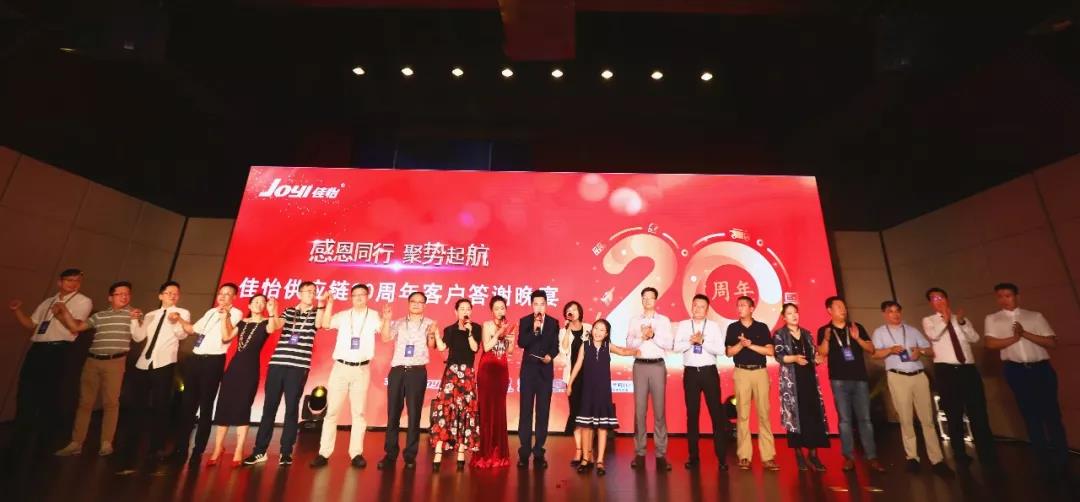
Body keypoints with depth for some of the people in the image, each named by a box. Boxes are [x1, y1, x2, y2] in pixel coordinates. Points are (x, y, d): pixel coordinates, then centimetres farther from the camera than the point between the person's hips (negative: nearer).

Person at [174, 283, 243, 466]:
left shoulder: (235, 314, -5)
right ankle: (181, 448, 21)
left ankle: (198, 451, 9)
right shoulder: (211, 312, 18)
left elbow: (226, 337, -16)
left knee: (205, 407, 0)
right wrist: (179, 319, 12)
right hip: (195, 358, 7)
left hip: (213, 361, -6)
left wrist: (225, 316, -22)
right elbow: (192, 330, 25)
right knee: (187, 404, 10)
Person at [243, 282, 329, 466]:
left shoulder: (315, 313, 7)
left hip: (299, 367, -2)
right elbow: (272, 328, 0)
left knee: (292, 409, 2)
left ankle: (286, 452, 11)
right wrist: (272, 313, -19)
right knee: (269, 407, 7)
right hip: (277, 364, 2)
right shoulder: (289, 311, 13)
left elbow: (318, 324, -15)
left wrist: (321, 305, -30)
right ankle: (260, 450, 17)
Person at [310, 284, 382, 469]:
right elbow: (326, 324, -11)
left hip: (362, 369, -1)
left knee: (358, 412, 5)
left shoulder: (374, 316, 2)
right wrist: (329, 304, -23)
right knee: (332, 410, 4)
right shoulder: (343, 315, 6)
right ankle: (324, 453, 12)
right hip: (340, 367, 1)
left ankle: (356, 453, 11)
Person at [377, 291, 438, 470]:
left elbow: (432, 346, -7)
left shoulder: (429, 323, 6)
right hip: (397, 370, 2)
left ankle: (410, 455, 12)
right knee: (393, 413, 4)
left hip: (417, 372, -2)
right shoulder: (398, 323, 12)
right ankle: (390, 454, 15)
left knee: (414, 414, 3)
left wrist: (431, 335, -28)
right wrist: (386, 319, -15)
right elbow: (385, 338, -3)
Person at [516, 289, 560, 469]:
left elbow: (556, 346, 3)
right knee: (525, 411, 3)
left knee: (543, 412, 6)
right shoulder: (524, 321, -1)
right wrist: (534, 330, -23)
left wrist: (550, 355, -16)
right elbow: (521, 343, -13)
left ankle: (539, 452, 15)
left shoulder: (553, 322, 4)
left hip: (546, 371, 1)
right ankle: (524, 452, 11)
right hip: (528, 370, -1)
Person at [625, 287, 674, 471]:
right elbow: (629, 344, 1)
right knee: (640, 409, 3)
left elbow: (668, 344, -3)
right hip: (640, 366, 1)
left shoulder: (664, 320, 6)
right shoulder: (634, 320, 9)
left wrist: (653, 335, -16)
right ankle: (639, 452, 10)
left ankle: (661, 454, 8)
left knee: (659, 410, 1)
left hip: (657, 366, -1)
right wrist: (642, 337, -15)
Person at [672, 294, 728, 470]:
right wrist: (692, 340, -17)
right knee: (692, 414, 8)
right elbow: (676, 347, -5)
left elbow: (720, 350, -7)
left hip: (709, 372, -1)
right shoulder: (683, 325, 5)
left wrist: (703, 341, -17)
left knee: (717, 413, 2)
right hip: (690, 373, 1)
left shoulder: (714, 326, 3)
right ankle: (694, 457, 20)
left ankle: (722, 458, 15)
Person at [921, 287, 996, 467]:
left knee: (978, 412, 3)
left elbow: (975, 338, 2)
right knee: (954, 414, 5)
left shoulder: (961, 319, 15)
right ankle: (960, 453, 16)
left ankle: (987, 454, 15)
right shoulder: (928, 320, 6)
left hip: (969, 368, 3)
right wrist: (945, 318, -15)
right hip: (946, 370, -3)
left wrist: (961, 321, -11)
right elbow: (933, 335, -14)